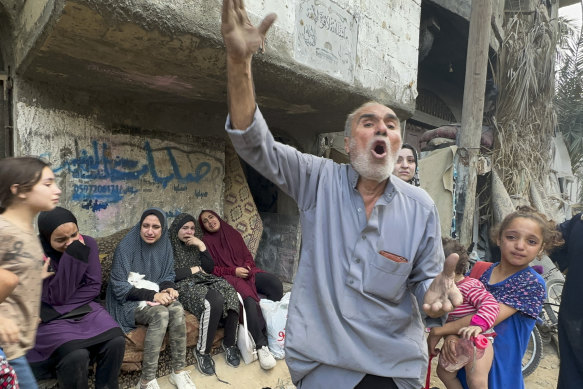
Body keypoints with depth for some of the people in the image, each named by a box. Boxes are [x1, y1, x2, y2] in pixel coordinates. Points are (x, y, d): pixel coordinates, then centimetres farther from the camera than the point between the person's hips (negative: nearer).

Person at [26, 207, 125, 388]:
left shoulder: (87, 243, -6)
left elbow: (93, 287, -4)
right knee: (76, 356, -29)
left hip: (84, 307, 3)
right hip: (51, 317, -3)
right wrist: (72, 256, -30)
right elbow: (57, 297, -21)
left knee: (116, 341, -21)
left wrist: (60, 308, -14)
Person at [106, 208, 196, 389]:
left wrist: (168, 289, -16)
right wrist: (152, 295, -27)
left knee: (177, 309, -27)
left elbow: (168, 276, 8)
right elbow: (119, 287, -18)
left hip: (154, 296, 5)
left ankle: (178, 371, -14)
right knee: (160, 314, -33)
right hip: (128, 301, -4)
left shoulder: (164, 245, -2)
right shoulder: (126, 246, -17)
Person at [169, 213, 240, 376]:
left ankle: (230, 344, -11)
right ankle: (202, 351, -20)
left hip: (205, 281, 5)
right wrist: (194, 269, -4)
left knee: (231, 296, -27)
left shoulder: (195, 245, 21)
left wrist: (201, 246, -1)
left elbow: (210, 268, 10)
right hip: (185, 286, -5)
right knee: (215, 300, -36)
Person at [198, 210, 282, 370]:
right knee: (249, 298, -38)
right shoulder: (206, 241, 12)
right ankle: (261, 345, -35)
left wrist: (247, 267, -4)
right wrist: (233, 271, -11)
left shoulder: (234, 234, 22)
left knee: (276, 285, -29)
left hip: (247, 271, 4)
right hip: (228, 277, -4)